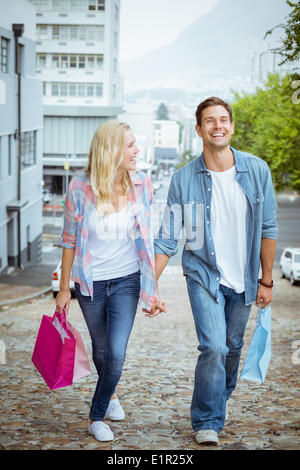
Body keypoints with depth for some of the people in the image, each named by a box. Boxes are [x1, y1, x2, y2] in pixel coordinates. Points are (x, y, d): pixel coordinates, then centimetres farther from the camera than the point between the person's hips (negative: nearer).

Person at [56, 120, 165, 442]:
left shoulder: (141, 185, -6)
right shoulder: (80, 189, -12)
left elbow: (145, 238, 4)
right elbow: (70, 241, -2)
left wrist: (151, 286, 5)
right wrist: (64, 289, 1)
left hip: (126, 282, 0)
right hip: (90, 283, 0)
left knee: (116, 353, -9)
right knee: (101, 349, 18)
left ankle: (97, 417, 12)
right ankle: (110, 396, 47)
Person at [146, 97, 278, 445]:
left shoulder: (257, 171, -4)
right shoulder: (184, 179, -8)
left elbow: (268, 229, 2)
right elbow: (167, 239, -4)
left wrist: (266, 281, 3)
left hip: (243, 280, 2)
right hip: (203, 275, -2)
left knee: (232, 348, 13)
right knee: (213, 347, -15)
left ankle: (219, 406, 38)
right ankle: (207, 423, 2)